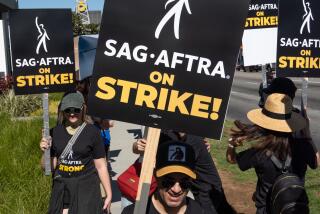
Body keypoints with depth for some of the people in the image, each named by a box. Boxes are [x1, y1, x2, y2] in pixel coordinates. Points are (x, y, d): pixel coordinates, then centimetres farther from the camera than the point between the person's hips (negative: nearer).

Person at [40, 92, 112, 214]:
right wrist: (45, 151, -12)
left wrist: (109, 194, -1)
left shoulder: (92, 132, -7)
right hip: (61, 189, 3)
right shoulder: (55, 132, 1)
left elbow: (101, 166, -3)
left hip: (86, 188, -3)